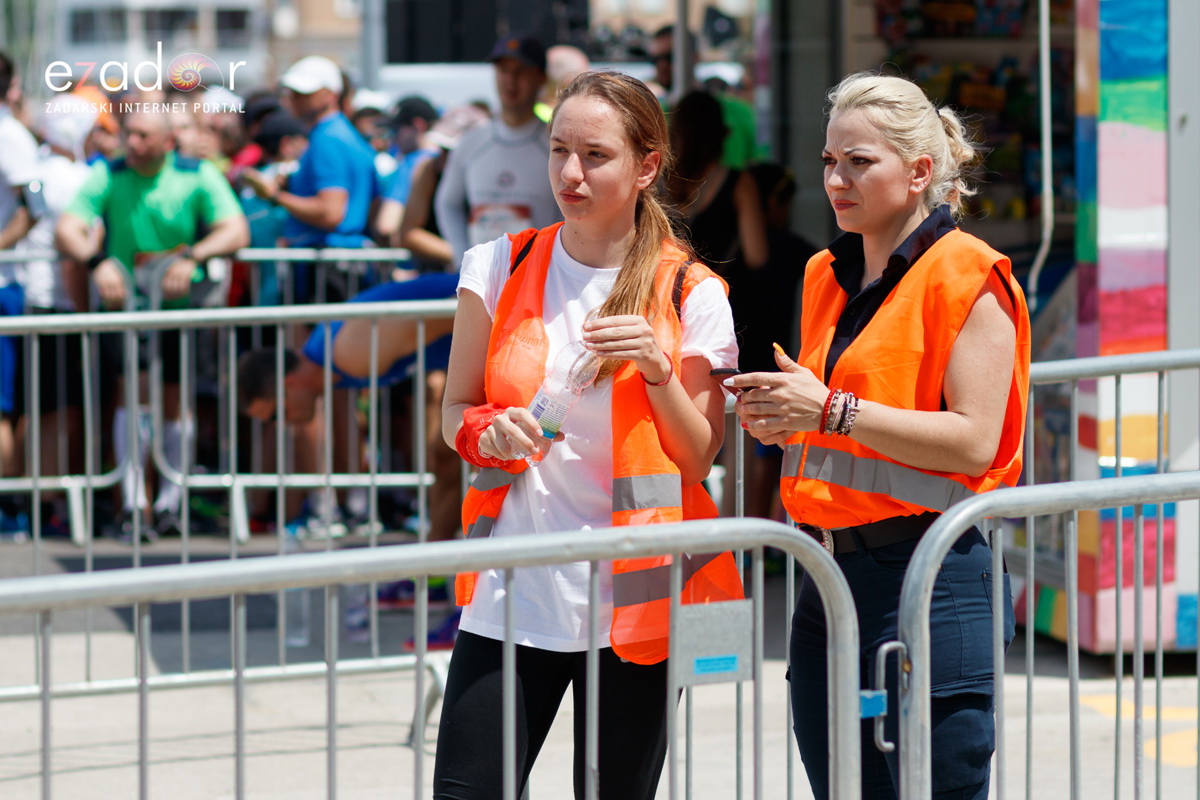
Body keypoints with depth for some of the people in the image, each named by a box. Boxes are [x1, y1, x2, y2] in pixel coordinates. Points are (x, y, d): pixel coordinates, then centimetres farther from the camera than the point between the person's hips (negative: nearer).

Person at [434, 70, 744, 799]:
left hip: (632, 596, -1)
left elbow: (698, 461, 2)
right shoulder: (502, 269, 4)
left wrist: (659, 371, -14)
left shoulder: (692, 295, 0)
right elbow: (456, 412, 12)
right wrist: (485, 432, -11)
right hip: (513, 593, 1)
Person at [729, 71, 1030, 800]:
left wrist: (833, 411, -19)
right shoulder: (828, 276, 16)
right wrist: (782, 420, 5)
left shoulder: (966, 276, -7)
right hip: (830, 575, 8)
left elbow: (974, 441, -17)